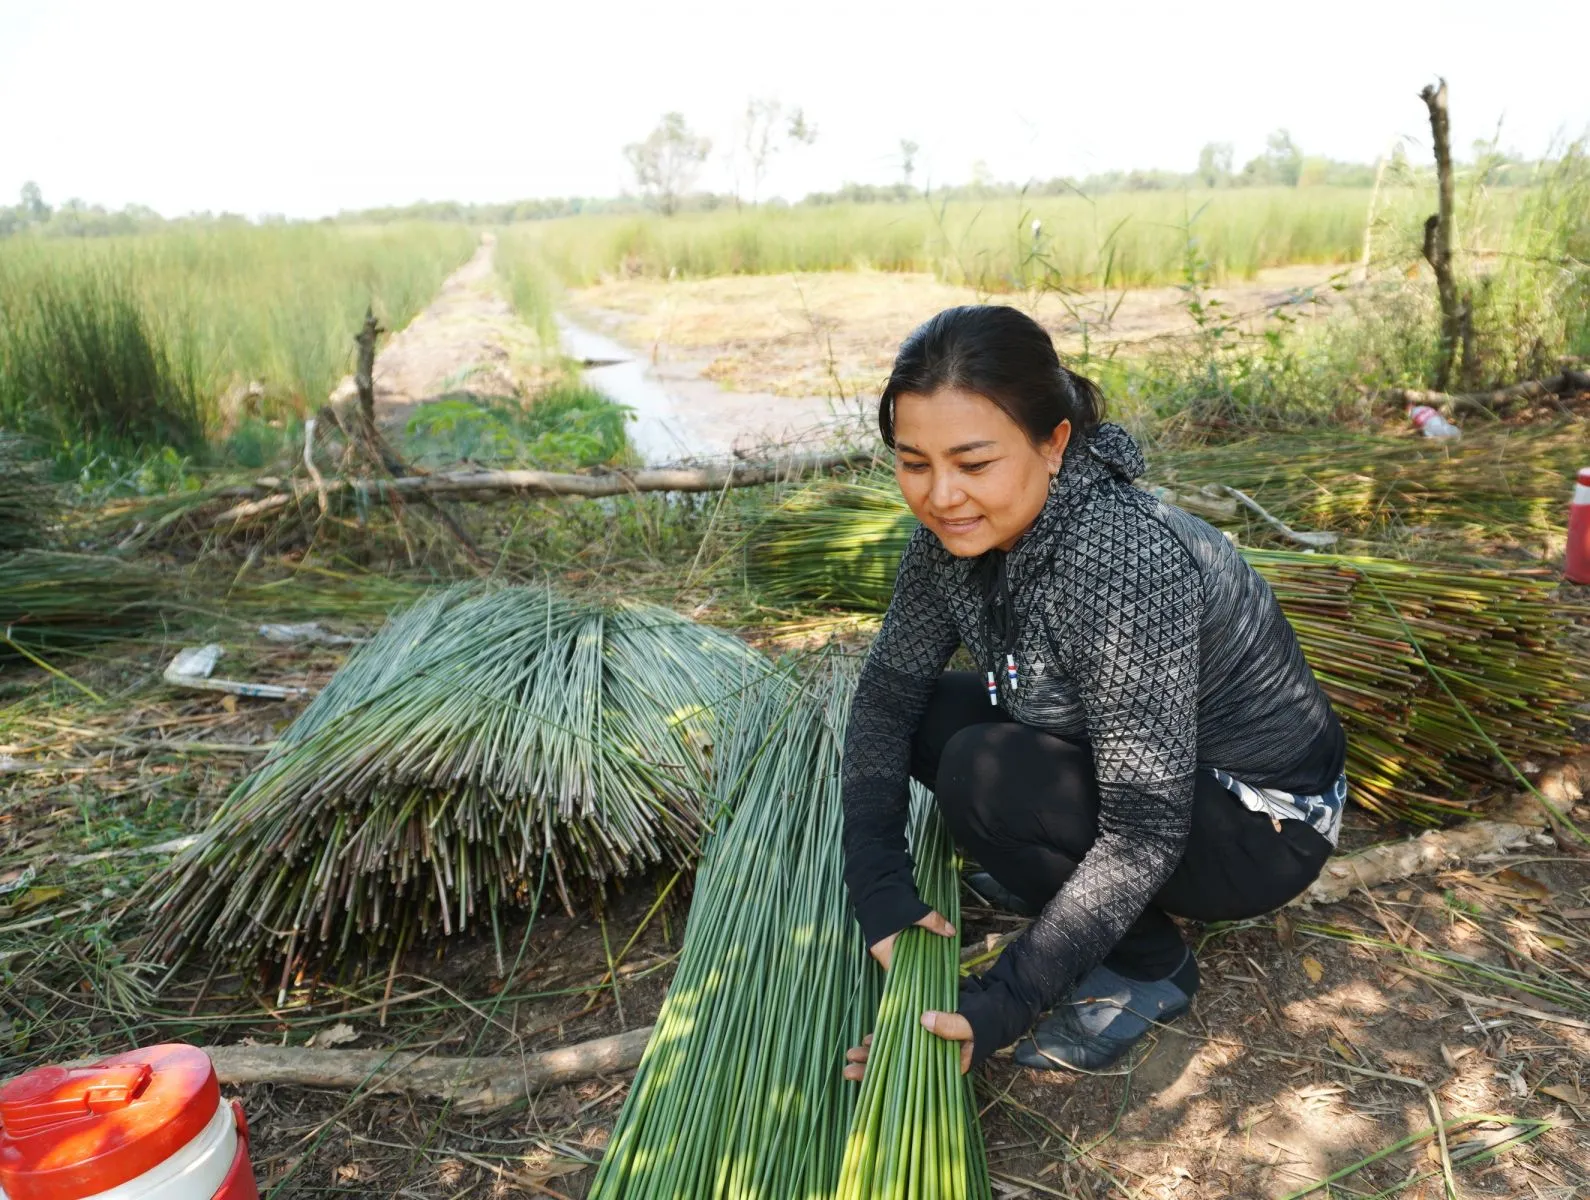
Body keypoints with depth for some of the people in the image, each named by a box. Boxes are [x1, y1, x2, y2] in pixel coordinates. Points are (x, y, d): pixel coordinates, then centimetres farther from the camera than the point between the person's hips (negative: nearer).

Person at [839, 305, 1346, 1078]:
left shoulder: (1124, 565, -35)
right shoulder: (955, 530, -13)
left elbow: (1146, 832, -32)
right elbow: (887, 689, -7)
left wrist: (1001, 1007, -31)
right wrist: (879, 888, -16)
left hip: (1259, 826, -7)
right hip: (1117, 765, 7)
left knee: (986, 775, -27)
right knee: (924, 716, -5)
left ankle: (1149, 969, -2)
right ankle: (1060, 877, 14)